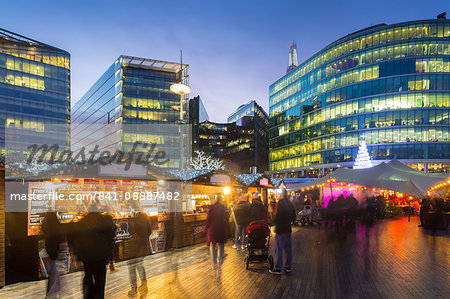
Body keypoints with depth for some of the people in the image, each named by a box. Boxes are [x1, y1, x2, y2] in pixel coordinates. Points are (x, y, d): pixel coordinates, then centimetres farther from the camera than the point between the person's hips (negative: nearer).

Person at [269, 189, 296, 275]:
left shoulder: (281, 203, -16)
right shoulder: (290, 203, 9)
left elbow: (278, 216, -21)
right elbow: (293, 217, 15)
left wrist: (274, 223, -5)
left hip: (280, 229, -8)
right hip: (288, 229, 8)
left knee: (279, 249, -3)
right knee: (288, 248, 14)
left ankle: (278, 268, 2)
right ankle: (288, 266, 21)